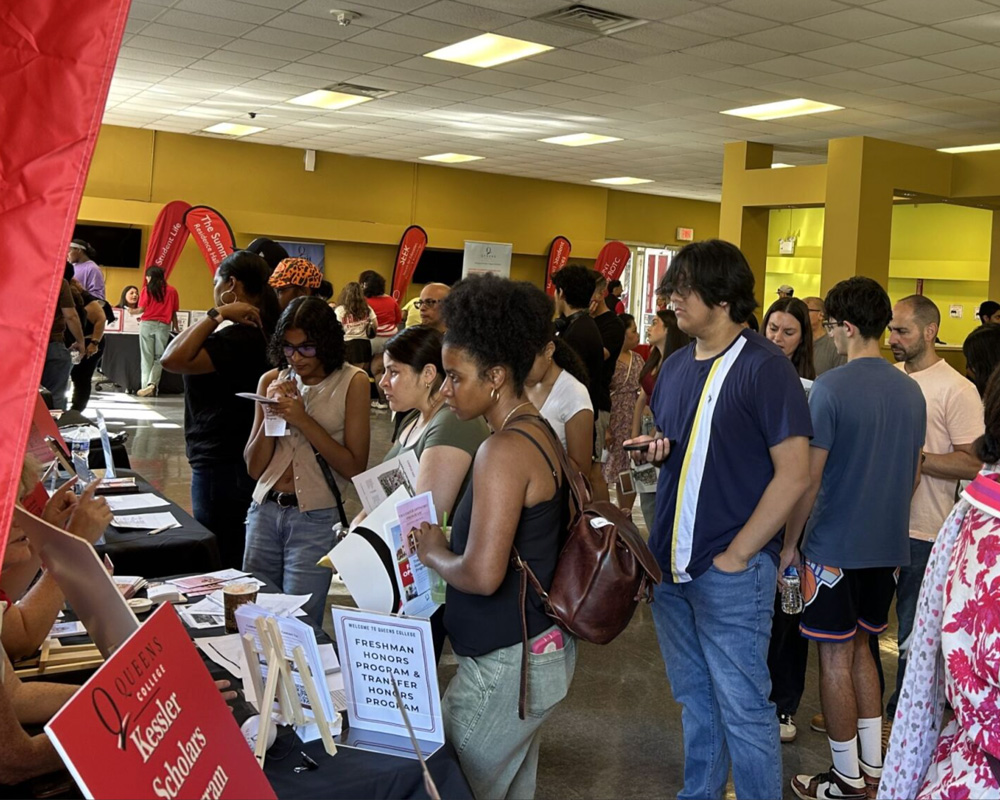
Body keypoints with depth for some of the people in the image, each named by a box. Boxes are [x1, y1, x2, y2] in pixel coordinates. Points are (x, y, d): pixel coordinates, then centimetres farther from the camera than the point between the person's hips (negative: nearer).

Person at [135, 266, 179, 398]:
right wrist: (176, 328, 19)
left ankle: (146, 386, -2)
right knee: (159, 357, 4)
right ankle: (152, 383, -13)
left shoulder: (147, 289, 2)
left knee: (147, 357, 2)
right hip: (163, 326, 1)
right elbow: (174, 313, 8)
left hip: (147, 324, -1)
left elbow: (142, 309, -4)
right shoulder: (172, 291, 7)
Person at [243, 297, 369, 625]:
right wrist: (271, 414, -9)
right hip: (265, 509, 4)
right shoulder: (272, 381, 6)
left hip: (315, 518, -4)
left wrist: (303, 420, -16)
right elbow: (254, 467, 6)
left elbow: (354, 468, -11)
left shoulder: (352, 383, -5)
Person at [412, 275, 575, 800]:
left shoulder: (504, 450, -22)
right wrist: (448, 545, 8)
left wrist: (433, 553, -10)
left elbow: (482, 574, -28)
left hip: (507, 665, -10)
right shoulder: (537, 431, 7)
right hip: (543, 649, 10)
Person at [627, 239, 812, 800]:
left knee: (743, 709, 3)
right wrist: (654, 450, -2)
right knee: (695, 698, 20)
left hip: (733, 571, -7)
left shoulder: (765, 368, -13)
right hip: (671, 565, 7)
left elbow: (793, 474, -15)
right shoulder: (676, 366, 9)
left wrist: (735, 556, -15)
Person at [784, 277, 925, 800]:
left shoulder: (830, 387, -16)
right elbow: (914, 474, 13)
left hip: (836, 546, -6)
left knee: (835, 657, 5)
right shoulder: (911, 390, 4)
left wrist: (790, 542, -5)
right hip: (888, 546, 7)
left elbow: (809, 477, -16)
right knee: (860, 647, 20)